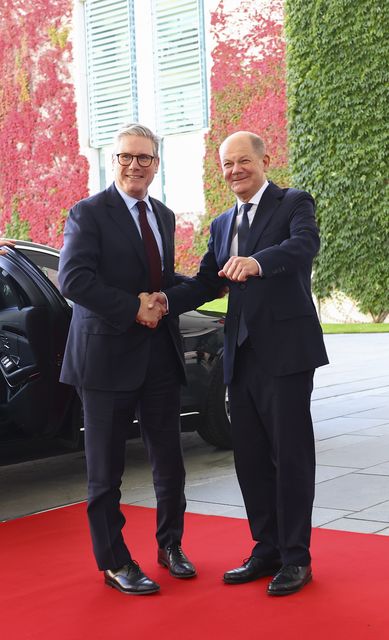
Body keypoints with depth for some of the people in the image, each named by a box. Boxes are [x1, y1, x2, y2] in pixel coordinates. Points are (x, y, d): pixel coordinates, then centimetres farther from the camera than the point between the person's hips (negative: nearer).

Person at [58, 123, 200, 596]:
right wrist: (134, 309, -20)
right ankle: (114, 562, 20)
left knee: (169, 461, 14)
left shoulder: (164, 216, 14)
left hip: (161, 356, 6)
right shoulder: (88, 214, -7)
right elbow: (72, 279, -18)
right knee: (105, 468, 6)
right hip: (108, 356, -6)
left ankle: (170, 545, 33)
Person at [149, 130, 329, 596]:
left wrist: (257, 262, -42)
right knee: (250, 457, 12)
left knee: (291, 454, 0)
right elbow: (204, 282, 11)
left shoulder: (294, 204, -2)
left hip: (285, 351, -7)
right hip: (241, 355, 7)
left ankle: (295, 558, 12)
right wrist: (167, 300, -9)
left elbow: (305, 244, -23)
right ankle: (267, 551, 25)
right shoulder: (221, 225, 18)